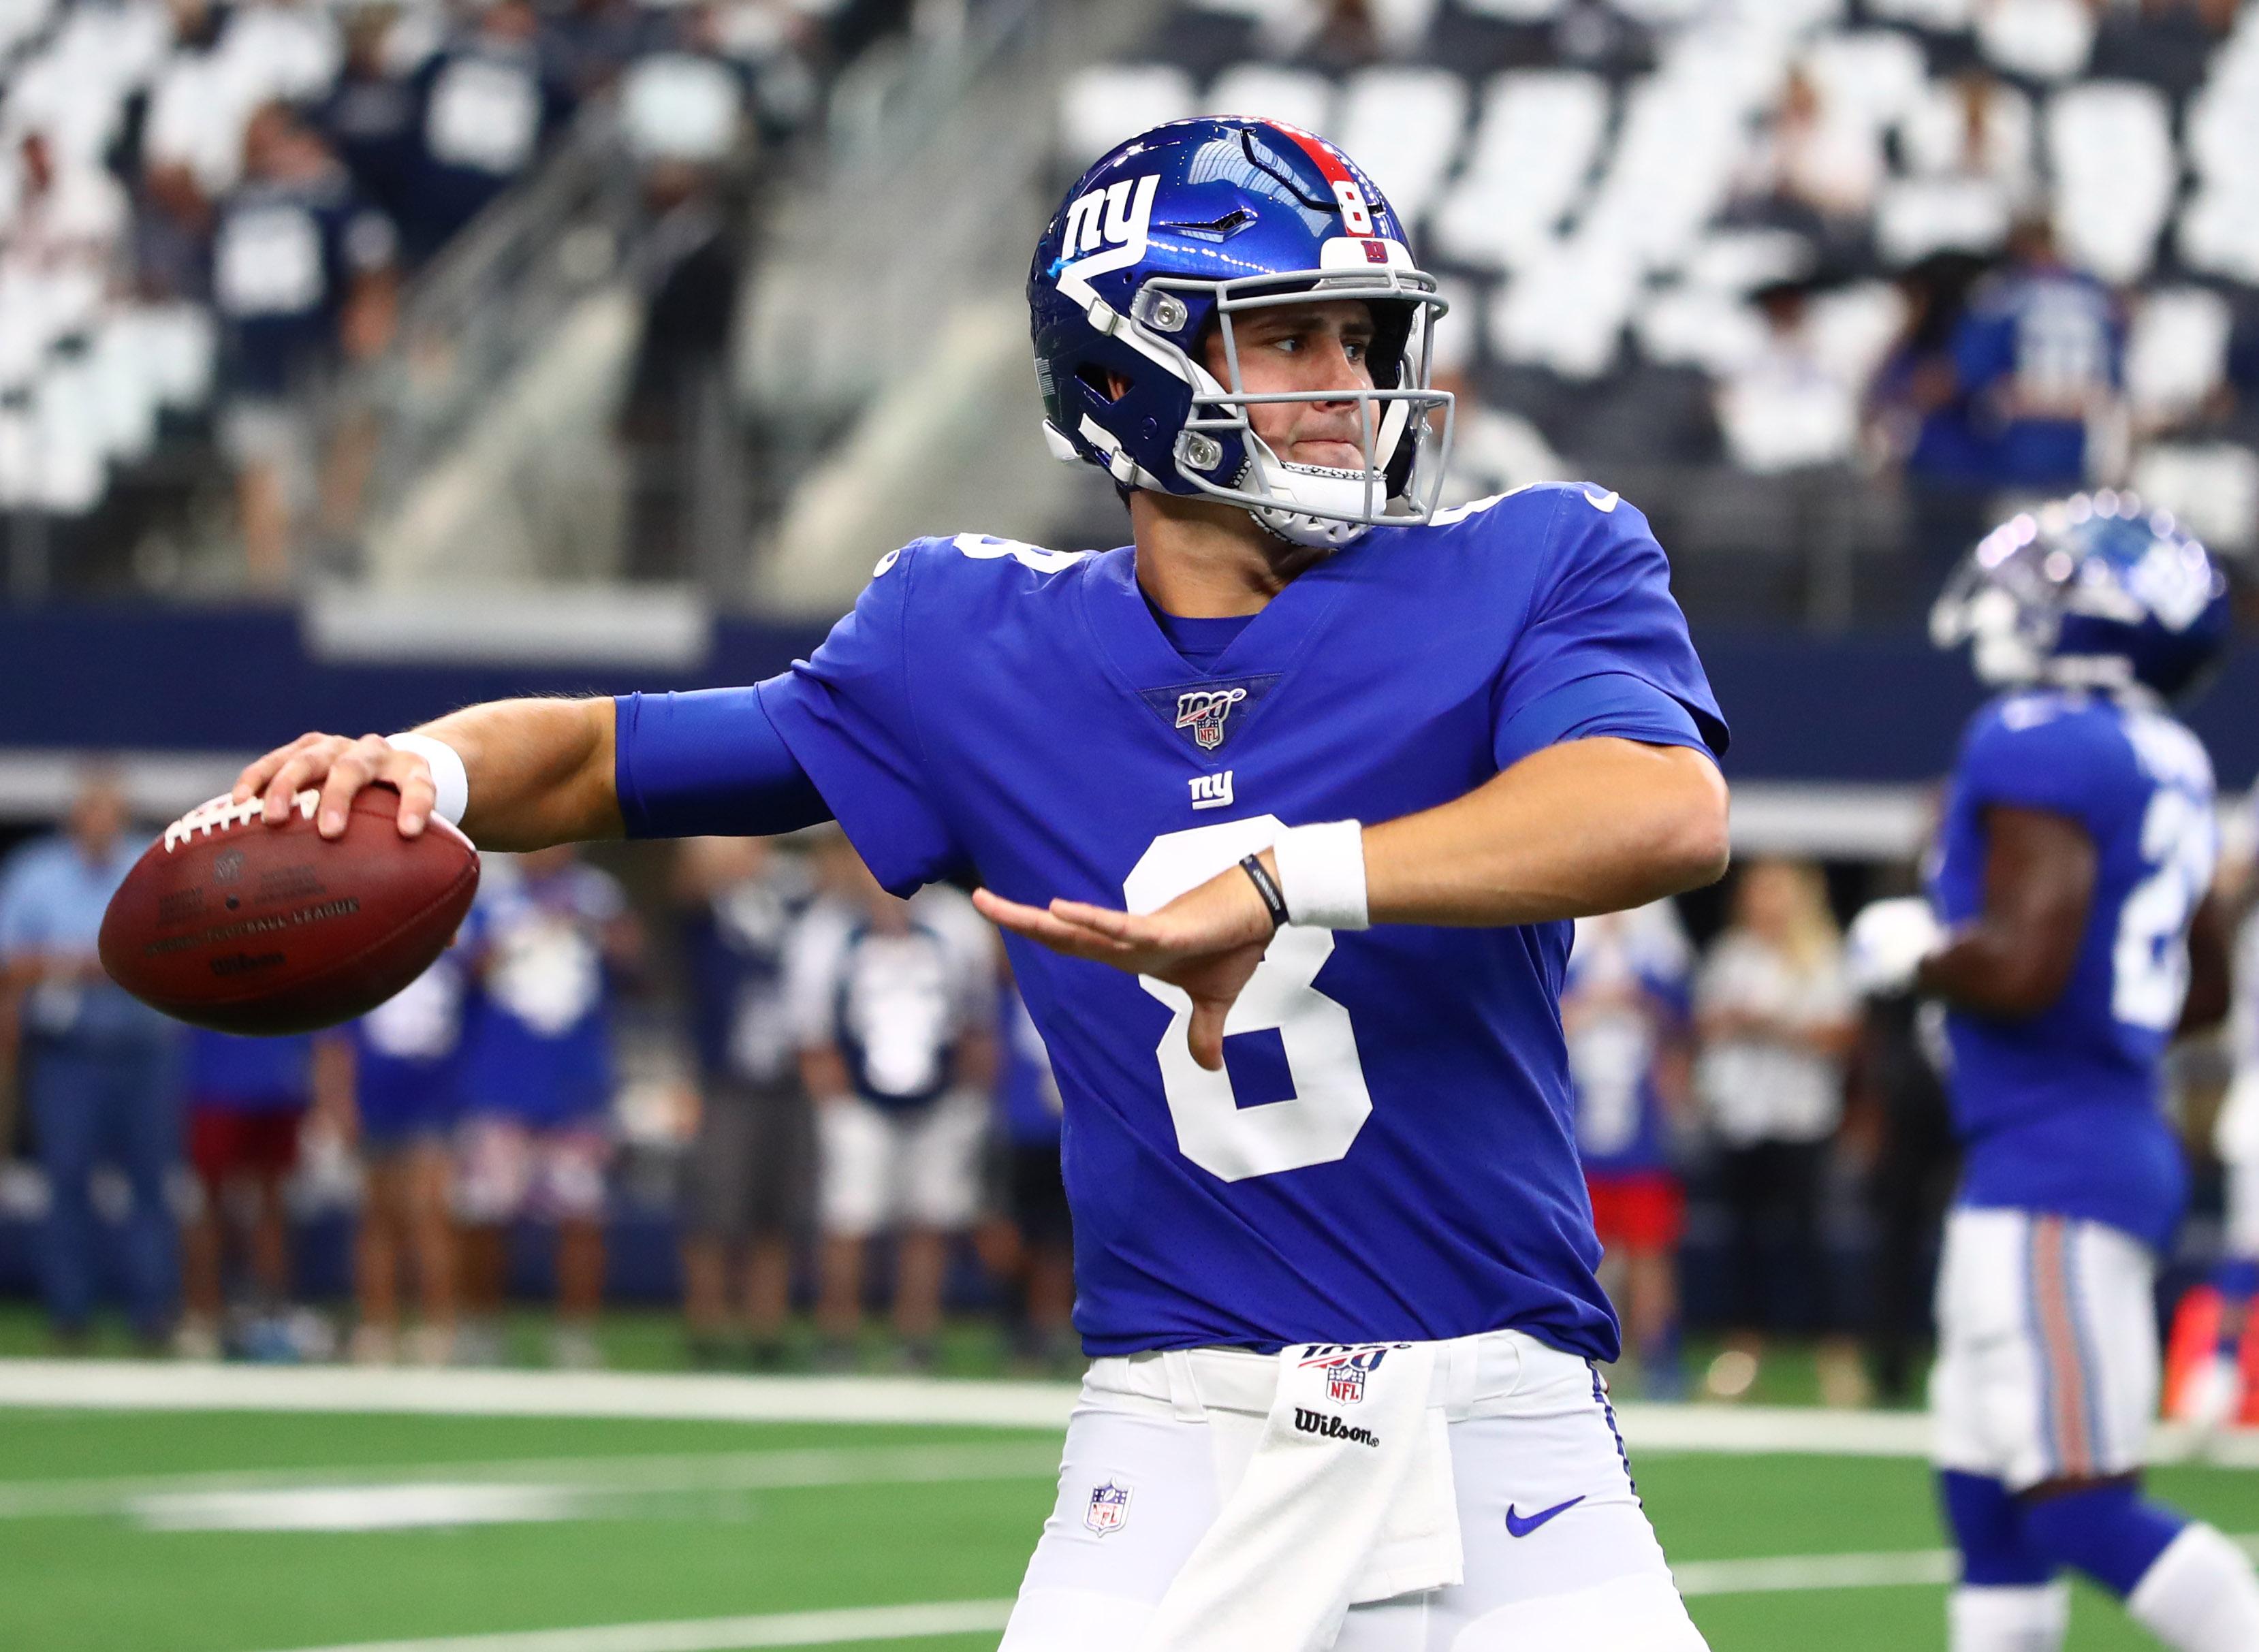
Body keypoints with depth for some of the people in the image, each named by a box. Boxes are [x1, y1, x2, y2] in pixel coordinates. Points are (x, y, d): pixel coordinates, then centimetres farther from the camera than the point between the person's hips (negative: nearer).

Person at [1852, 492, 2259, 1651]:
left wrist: (1910, 951, -8)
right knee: (1986, 1491, 15)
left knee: (2080, 1503, -11)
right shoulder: (2165, 764, 13)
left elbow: (2022, 965, -25)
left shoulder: (2040, 745, -16)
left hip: (2051, 1156, -10)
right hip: (2122, 1137, 10)